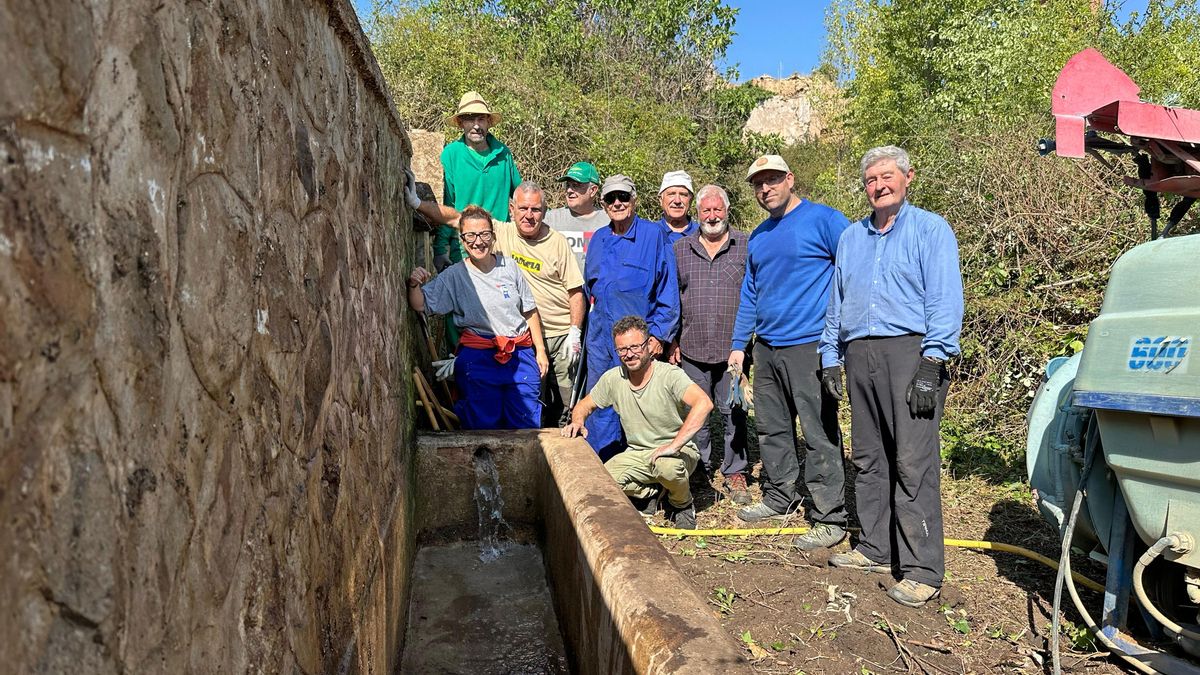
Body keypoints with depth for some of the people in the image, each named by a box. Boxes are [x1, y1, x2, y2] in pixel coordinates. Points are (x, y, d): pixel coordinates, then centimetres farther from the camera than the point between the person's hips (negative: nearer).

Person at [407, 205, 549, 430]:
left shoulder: (509, 266, 2)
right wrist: (414, 285, -28)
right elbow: (419, 305, -7)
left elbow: (529, 311, 8)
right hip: (478, 359, -2)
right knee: (484, 427, 5)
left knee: (527, 426, 8)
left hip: (521, 353, 2)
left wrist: (540, 350, 9)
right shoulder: (454, 276, -3)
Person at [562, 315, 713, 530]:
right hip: (637, 454, 4)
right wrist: (578, 422, -13)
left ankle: (683, 504, -2)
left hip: (679, 451, -4)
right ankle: (651, 493, 8)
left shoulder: (670, 375, -20)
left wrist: (675, 445, -41)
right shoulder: (613, 378, -4)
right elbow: (585, 405, 12)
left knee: (667, 465, -39)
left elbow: (704, 404, -36)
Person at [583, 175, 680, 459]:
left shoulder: (653, 235, -3)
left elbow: (668, 290, -4)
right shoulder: (598, 239, 13)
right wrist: (584, 329, 17)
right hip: (599, 336, 5)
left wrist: (659, 334, -9)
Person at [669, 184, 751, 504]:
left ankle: (734, 472, 18)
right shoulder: (680, 249, 9)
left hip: (733, 349, -2)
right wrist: (672, 341, 7)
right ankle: (700, 468, 25)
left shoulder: (746, 246, 3)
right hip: (692, 349, 2)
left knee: (734, 412, 5)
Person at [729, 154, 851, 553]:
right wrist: (738, 345, 18)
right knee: (772, 429, 15)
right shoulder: (758, 238, 16)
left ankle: (830, 518, 4)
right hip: (767, 348, 8)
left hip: (810, 347, -7)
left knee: (819, 434, -4)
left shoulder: (824, 221, -6)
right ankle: (779, 498, 30)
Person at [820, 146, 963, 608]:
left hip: (909, 350, -6)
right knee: (868, 459, 11)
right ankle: (876, 548, 23)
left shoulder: (931, 230, 2)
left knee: (914, 463, -9)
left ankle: (923, 570, -3)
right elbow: (837, 303, 22)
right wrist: (830, 358, 14)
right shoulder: (850, 238, 20)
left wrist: (931, 365, -16)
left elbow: (946, 302, -7)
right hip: (860, 356, 6)